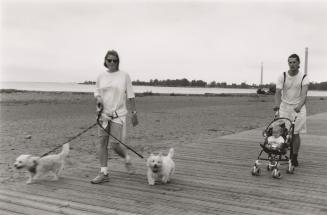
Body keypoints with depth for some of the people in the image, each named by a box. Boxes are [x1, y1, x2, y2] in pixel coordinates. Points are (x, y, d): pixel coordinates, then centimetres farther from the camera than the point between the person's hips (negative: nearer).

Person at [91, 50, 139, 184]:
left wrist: (134, 113, -1)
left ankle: (127, 159, 25)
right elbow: (97, 92, 17)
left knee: (114, 144, -7)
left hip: (118, 114, -4)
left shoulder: (124, 76, -1)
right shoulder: (101, 77, 8)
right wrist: (98, 99, -6)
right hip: (103, 114, 4)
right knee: (102, 142, -2)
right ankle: (104, 173, 5)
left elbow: (130, 96, 1)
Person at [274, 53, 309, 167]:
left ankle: (294, 157, 12)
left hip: (298, 108, -1)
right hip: (284, 107, 1)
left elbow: (304, 94, -20)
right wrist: (277, 104, -30)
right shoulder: (282, 76, -3)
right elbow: (278, 92, -11)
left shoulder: (304, 78, -7)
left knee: (296, 133, -1)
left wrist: (299, 106, -38)